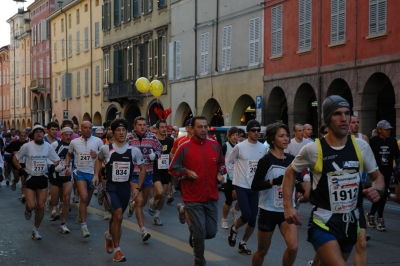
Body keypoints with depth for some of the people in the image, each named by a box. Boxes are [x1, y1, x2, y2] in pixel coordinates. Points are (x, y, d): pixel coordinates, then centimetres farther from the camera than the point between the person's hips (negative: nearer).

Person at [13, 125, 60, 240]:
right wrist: (21, 170, -11)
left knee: (41, 206, 1)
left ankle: (36, 230, 20)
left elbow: (57, 160, 10)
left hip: (43, 179, 3)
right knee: (31, 206, -13)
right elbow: (15, 159, 2)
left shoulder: (48, 146, -1)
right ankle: (28, 210, 26)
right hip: (30, 178, -2)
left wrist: (53, 165, -11)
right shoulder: (27, 146, -9)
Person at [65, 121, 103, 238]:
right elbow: (69, 154, 18)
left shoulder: (98, 141, -3)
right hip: (80, 172, -1)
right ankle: (83, 225, -14)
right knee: (84, 197, -19)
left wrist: (97, 155, -16)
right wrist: (67, 166, 4)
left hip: (93, 173, 2)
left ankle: (80, 216, 45)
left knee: (87, 199, 16)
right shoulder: (74, 142, 1)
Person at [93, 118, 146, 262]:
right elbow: (99, 159, 15)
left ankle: (109, 236, 48)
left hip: (125, 187, 2)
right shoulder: (106, 149, -7)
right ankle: (116, 249, -3)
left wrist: (138, 188, -2)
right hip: (111, 186, -2)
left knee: (117, 216, 15)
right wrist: (96, 175, 2)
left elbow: (142, 169, 5)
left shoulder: (134, 150, -7)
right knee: (118, 215, -19)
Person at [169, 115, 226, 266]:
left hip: (212, 197, 4)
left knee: (211, 232, 8)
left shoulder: (215, 146, 3)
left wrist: (220, 173, -1)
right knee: (200, 233, -2)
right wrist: (186, 172, -19)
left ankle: (193, 228, 42)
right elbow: (173, 169, -3)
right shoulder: (184, 148, -9)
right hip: (193, 199, -4)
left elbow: (221, 163, 19)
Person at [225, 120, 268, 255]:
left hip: (255, 187, 4)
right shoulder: (240, 146, -9)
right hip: (241, 186, -4)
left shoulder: (264, 148, 3)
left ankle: (243, 243, 24)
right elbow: (227, 161, -1)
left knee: (253, 219, 4)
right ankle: (234, 229, 15)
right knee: (246, 215, -17)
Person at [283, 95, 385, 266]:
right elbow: (290, 173, 5)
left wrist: (377, 189, -11)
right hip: (323, 223, -4)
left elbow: (378, 177, 12)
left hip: (351, 222, 5)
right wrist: (288, 206, -4)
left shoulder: (361, 146, -1)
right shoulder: (313, 149, -10)